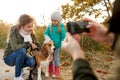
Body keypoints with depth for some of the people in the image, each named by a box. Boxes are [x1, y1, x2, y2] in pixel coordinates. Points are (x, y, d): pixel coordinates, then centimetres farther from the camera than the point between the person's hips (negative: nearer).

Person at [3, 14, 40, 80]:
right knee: (22, 50, -35)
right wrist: (29, 44, -29)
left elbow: (37, 45, -3)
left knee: (31, 62, -26)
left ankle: (19, 67, 10)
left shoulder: (30, 32, -7)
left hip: (20, 56, 5)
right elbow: (15, 47, -34)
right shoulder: (14, 31, -22)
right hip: (9, 57, -4)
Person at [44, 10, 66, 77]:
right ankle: (51, 70, 30)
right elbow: (46, 33, 3)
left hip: (57, 45, -4)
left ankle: (57, 71, 18)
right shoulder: (49, 26, -3)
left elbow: (63, 37, -5)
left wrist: (62, 45, -11)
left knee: (55, 57, 2)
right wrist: (47, 37, -18)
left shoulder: (61, 28, -11)